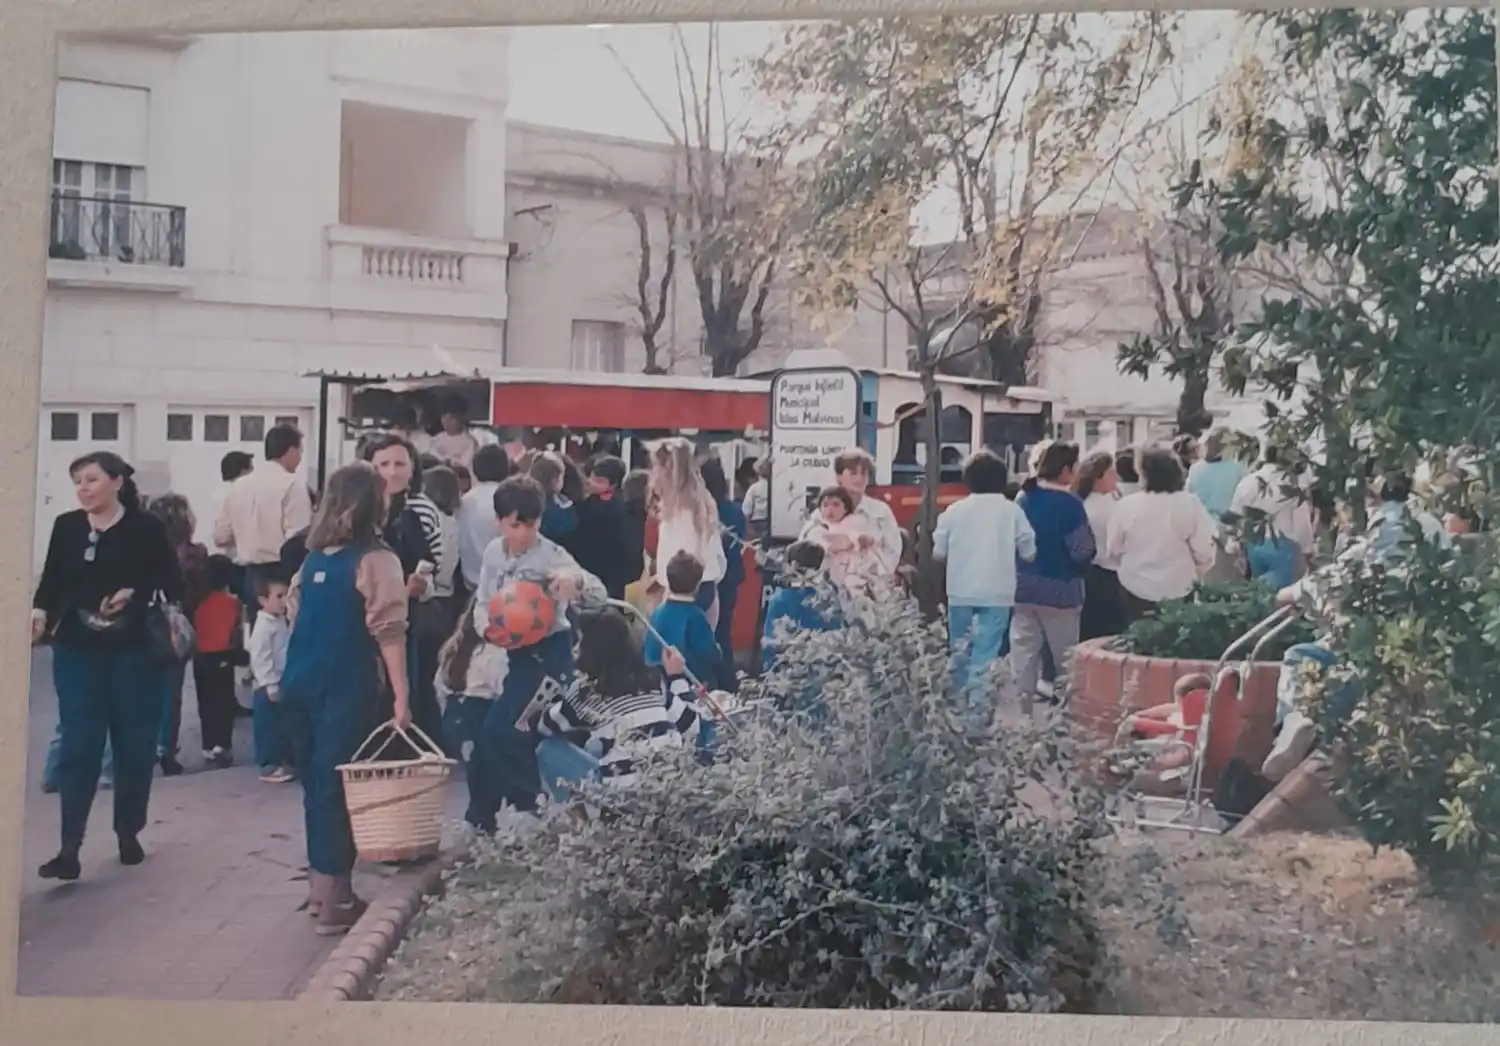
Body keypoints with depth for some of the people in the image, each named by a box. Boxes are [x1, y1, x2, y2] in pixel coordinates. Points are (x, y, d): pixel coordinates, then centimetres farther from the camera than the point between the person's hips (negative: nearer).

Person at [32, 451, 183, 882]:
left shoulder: (146, 528, -4)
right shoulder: (66, 527, 5)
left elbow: (172, 583, -2)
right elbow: (51, 582, 5)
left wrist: (135, 593, -17)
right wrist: (40, 612, -13)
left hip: (135, 654, -2)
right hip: (78, 654, 2)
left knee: (134, 746, 7)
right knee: (78, 747, -2)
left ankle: (128, 834, 24)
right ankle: (69, 848, -2)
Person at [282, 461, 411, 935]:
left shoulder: (313, 558, 11)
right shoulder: (376, 560, -10)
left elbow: (294, 615, 16)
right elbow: (388, 631, -16)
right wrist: (401, 696, -16)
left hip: (301, 684, 7)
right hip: (347, 689, -7)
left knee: (316, 784, 15)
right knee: (338, 788, 0)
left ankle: (320, 889, 25)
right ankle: (334, 901, 6)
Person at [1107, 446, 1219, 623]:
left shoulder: (1126, 505, -10)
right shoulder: (1190, 504, -14)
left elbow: (1114, 549, 1)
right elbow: (1204, 551, -10)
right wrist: (1193, 575, 12)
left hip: (1134, 590, 1)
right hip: (1177, 591, -1)